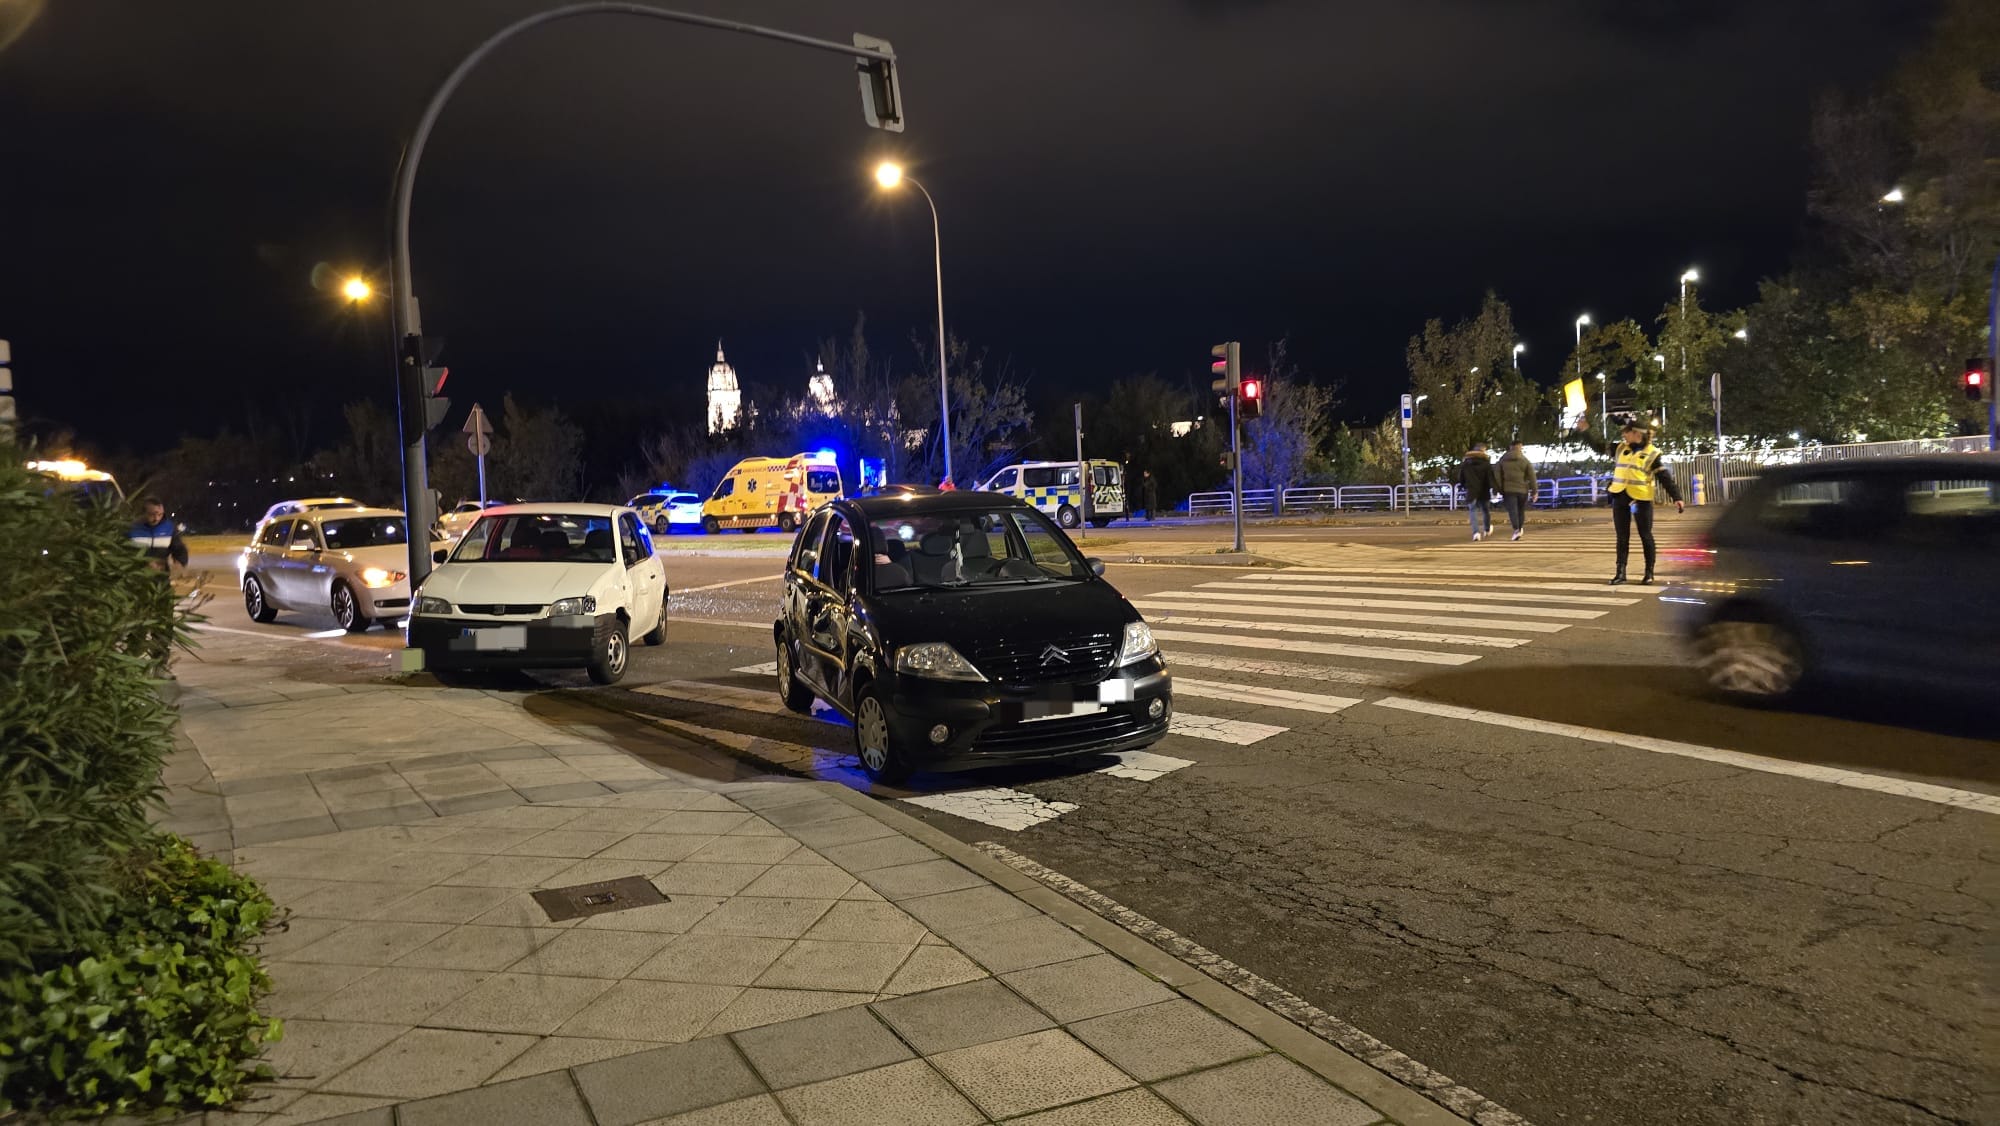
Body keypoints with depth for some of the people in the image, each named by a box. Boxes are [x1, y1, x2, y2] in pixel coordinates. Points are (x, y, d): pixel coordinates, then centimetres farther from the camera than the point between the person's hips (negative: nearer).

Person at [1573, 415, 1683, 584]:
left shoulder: (1651, 453, -6)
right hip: (1620, 498, 4)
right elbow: (1598, 446, 17)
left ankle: (1649, 573, 14)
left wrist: (1676, 497, -16)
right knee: (1622, 537, 8)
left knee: (1645, 536, 5)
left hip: (1641, 499, -4)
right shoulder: (1620, 448, 8)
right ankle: (1621, 572, 13)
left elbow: (1664, 477, -8)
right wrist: (1584, 432, 8)